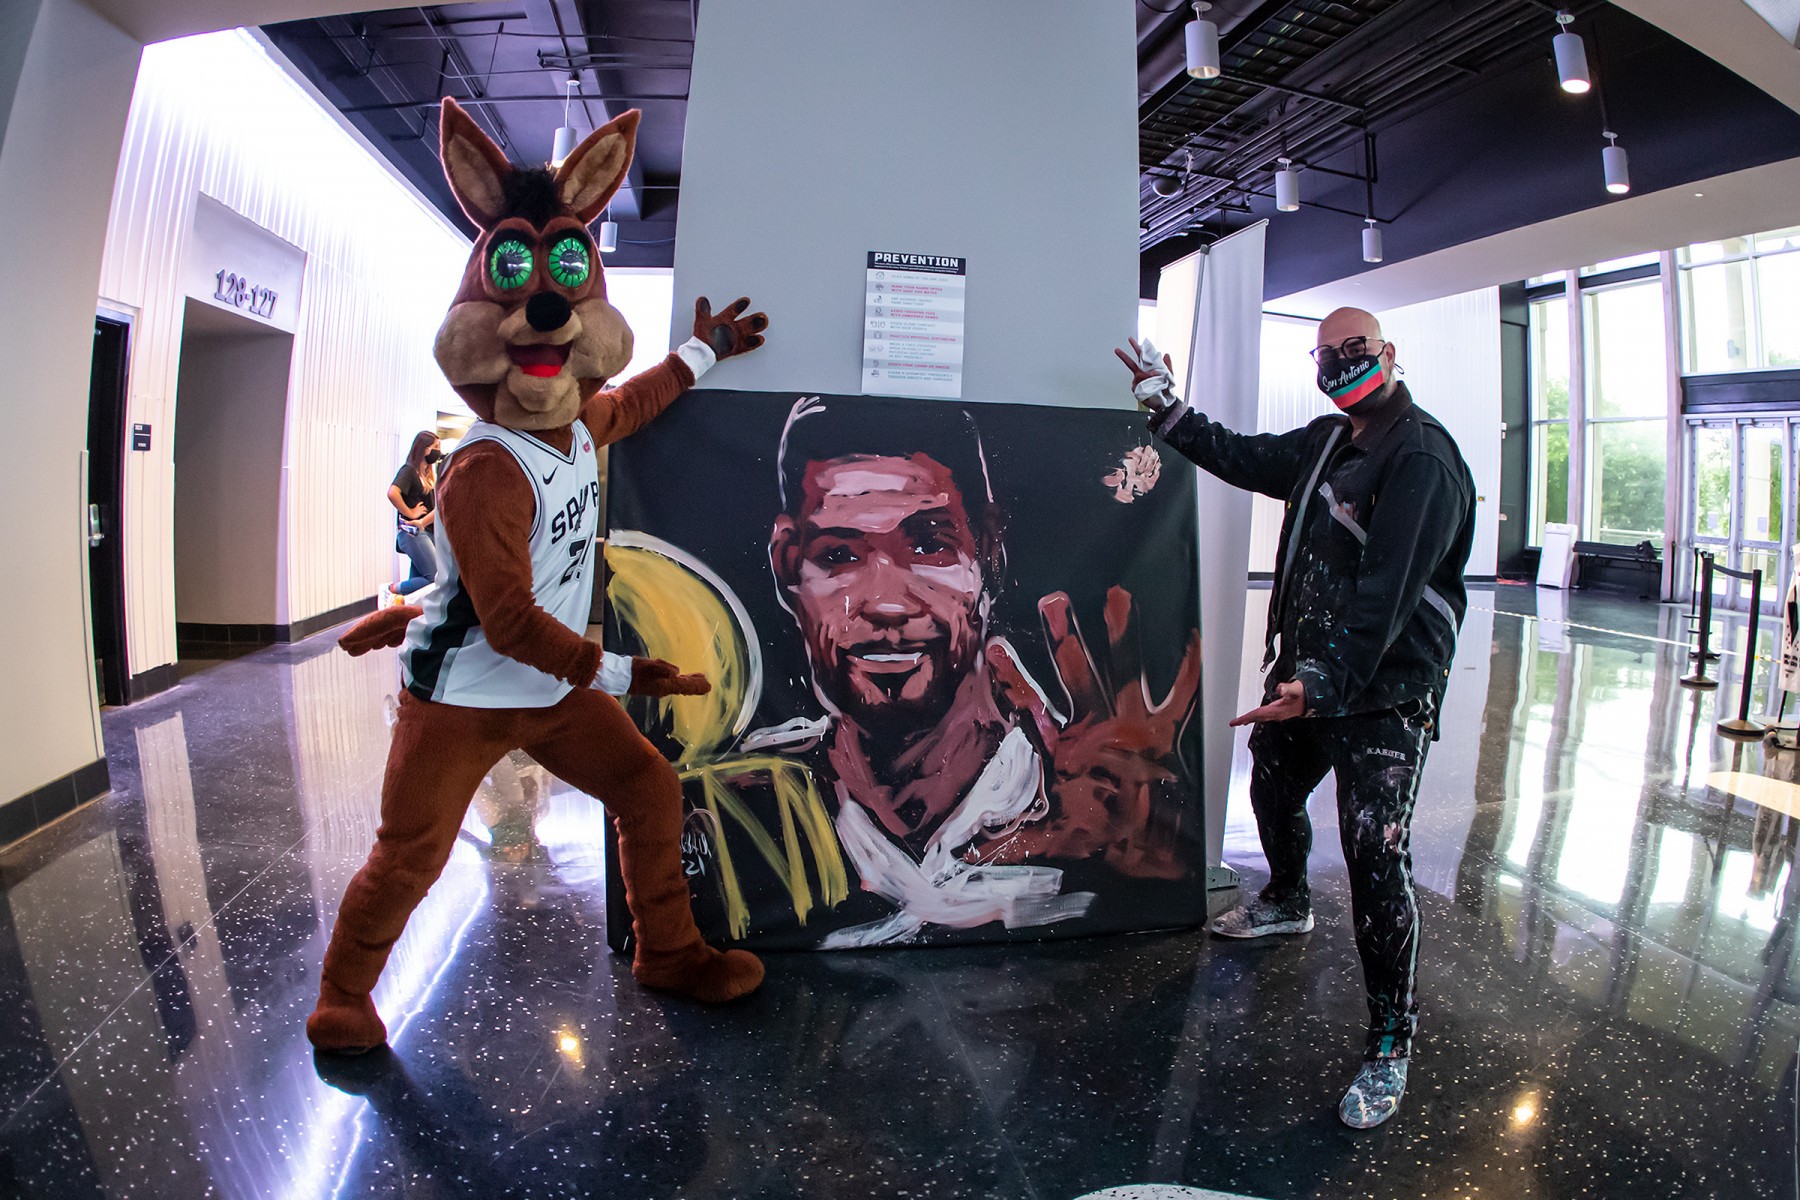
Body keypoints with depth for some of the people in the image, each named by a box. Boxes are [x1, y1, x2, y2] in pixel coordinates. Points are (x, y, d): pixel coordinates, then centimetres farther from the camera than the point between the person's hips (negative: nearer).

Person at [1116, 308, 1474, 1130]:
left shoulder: (1422, 460, -19)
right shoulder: (1325, 443, 10)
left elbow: (1387, 592, -28)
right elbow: (1240, 457, 22)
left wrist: (1323, 682, -35)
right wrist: (1162, 403, 20)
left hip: (1384, 693, -9)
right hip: (1308, 669, 9)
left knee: (1375, 859, -12)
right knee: (1272, 786, 26)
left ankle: (1391, 1044, 4)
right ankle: (1286, 902, 57)